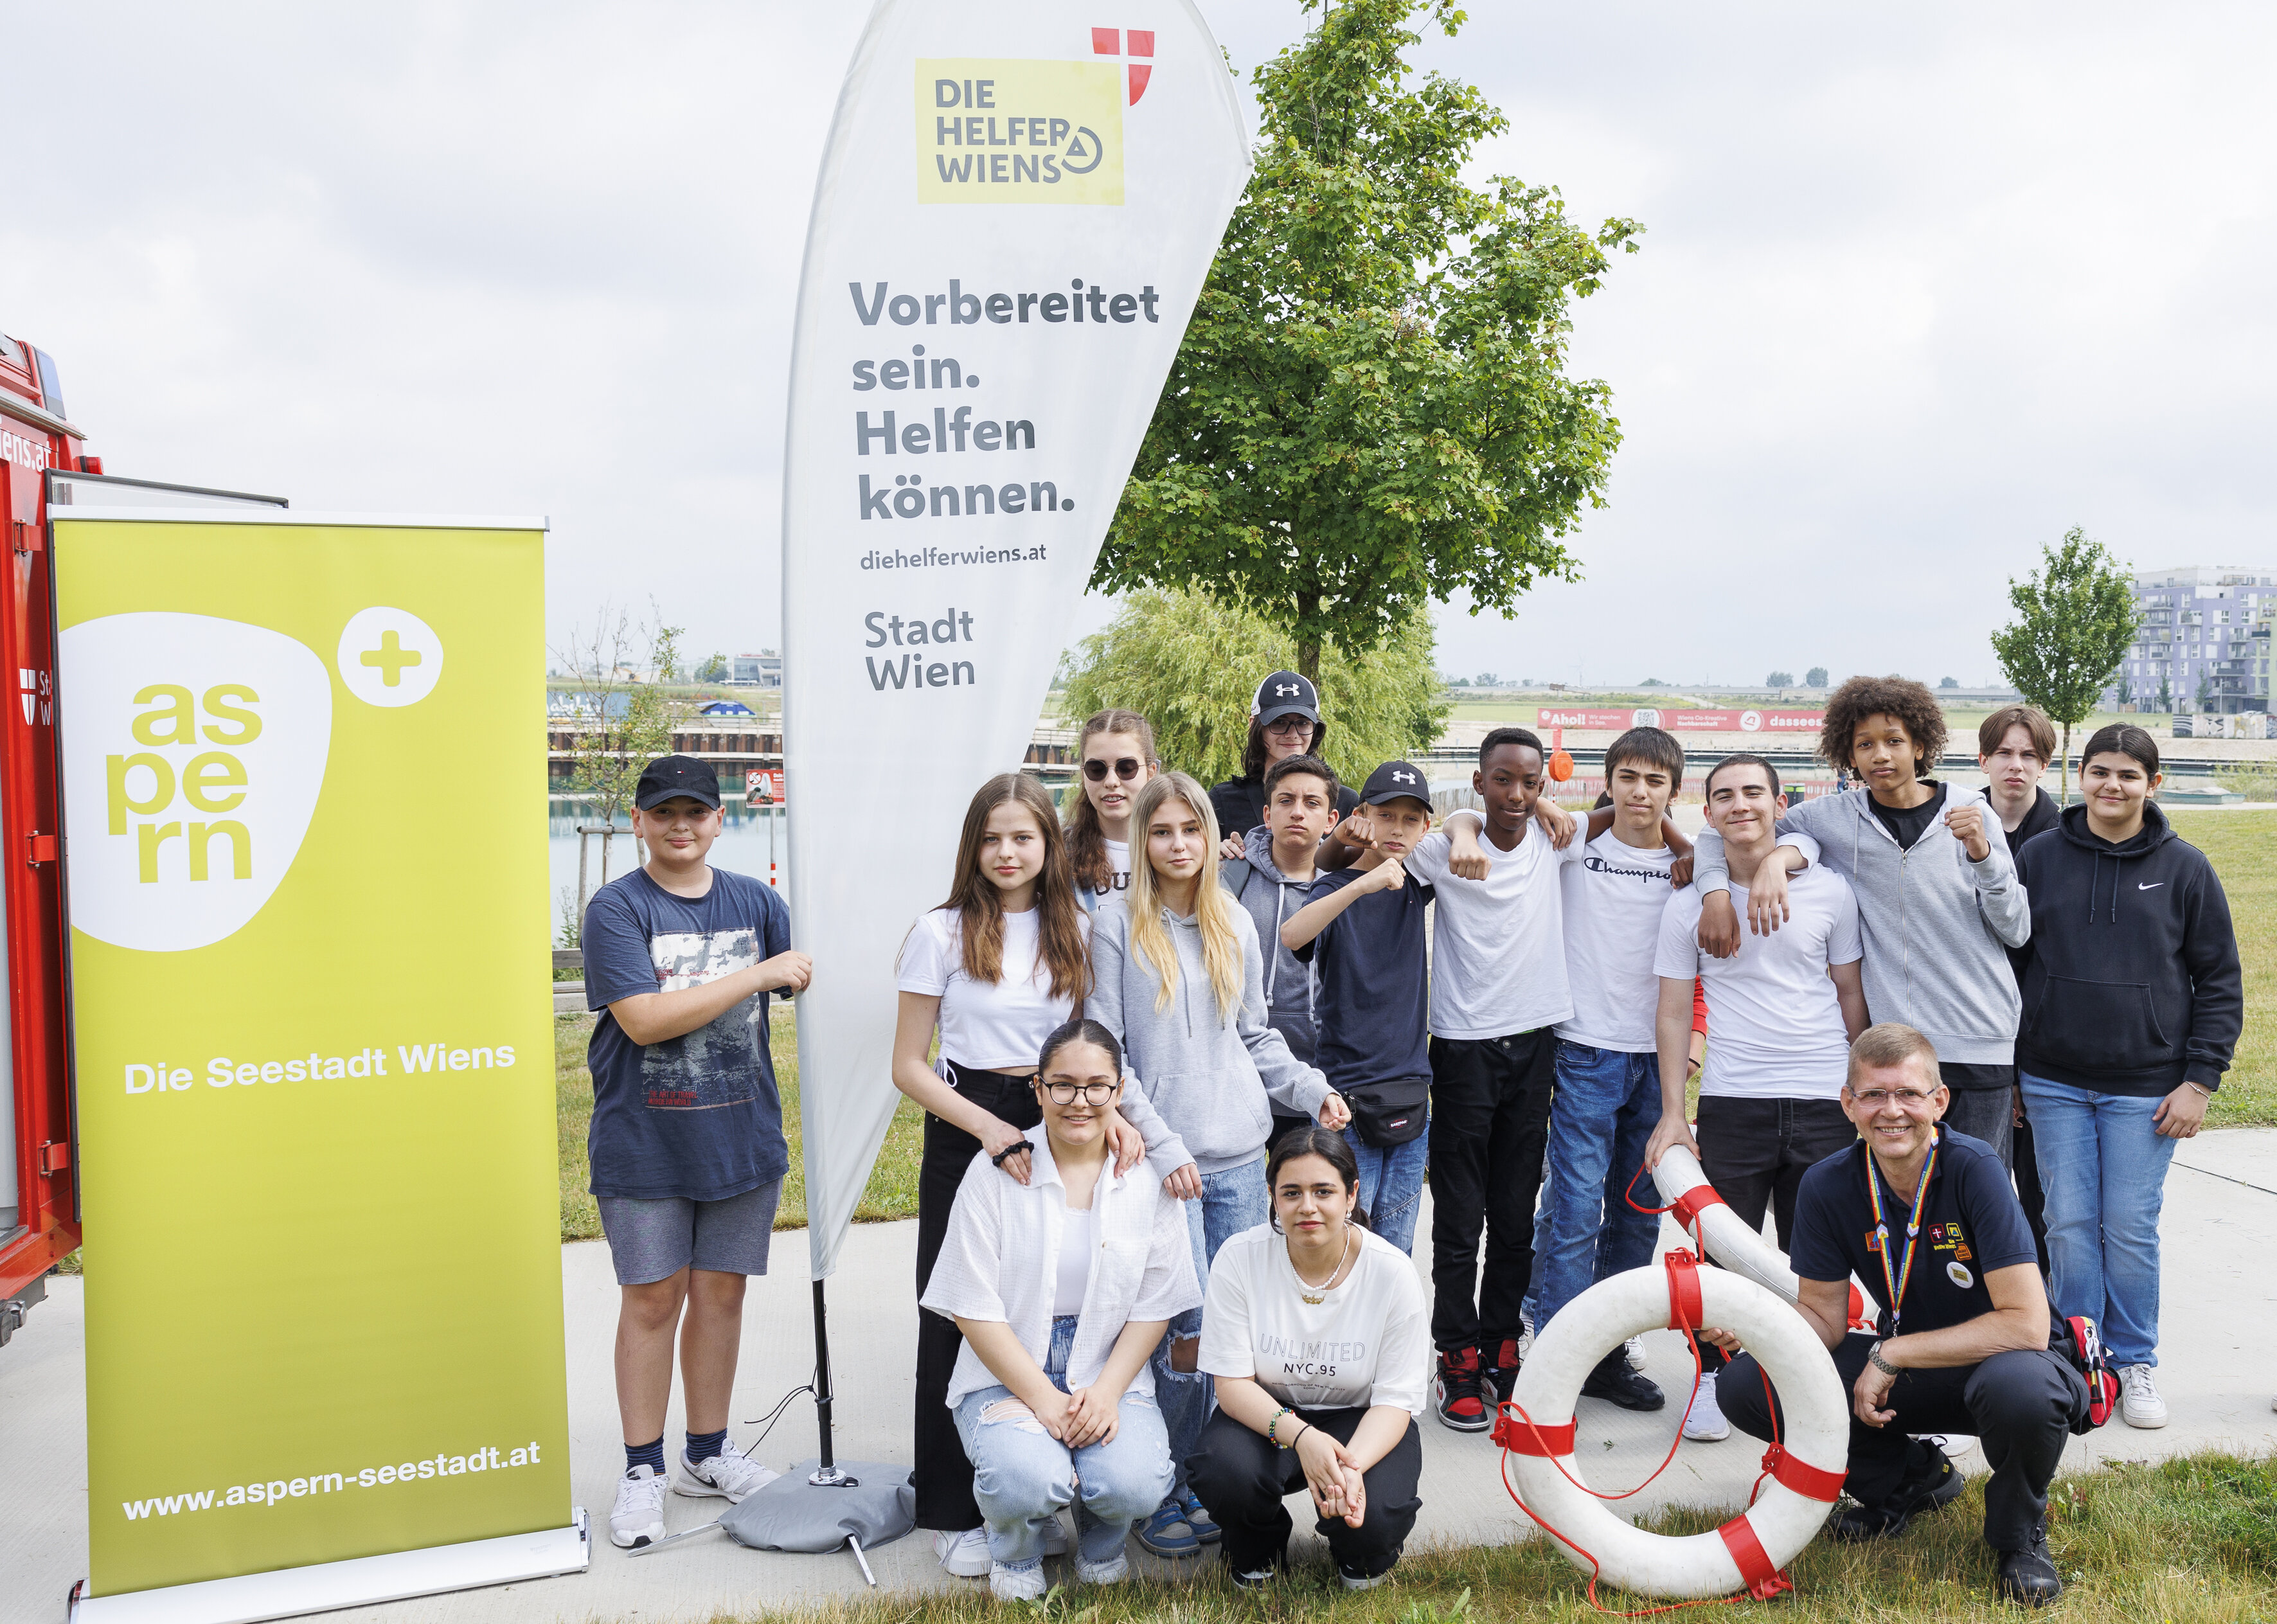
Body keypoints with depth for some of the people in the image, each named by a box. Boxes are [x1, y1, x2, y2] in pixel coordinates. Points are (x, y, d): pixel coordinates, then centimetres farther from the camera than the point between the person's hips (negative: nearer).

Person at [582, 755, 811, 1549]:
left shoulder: (756, 902, 5)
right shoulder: (616, 909, -8)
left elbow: (809, 985, 13)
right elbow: (643, 1018, -19)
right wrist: (757, 975, -18)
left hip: (743, 1136, 4)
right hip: (645, 1146, -3)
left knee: (721, 1292, 12)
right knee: (652, 1299, 4)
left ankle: (708, 1455, 28)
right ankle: (643, 1472, 18)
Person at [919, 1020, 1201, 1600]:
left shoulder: (1149, 1176, 0)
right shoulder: (997, 1172, -6)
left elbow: (1154, 1306, 2)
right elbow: (974, 1308, -7)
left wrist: (1106, 1392, -12)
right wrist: (1044, 1400, -14)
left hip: (1109, 1375, 2)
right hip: (1008, 1373, -2)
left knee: (1134, 1483, -26)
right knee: (1027, 1481, -31)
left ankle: (1101, 1544, 13)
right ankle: (1019, 1551, 9)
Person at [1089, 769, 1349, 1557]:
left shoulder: (1237, 925, 12)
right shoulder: (1118, 926, -3)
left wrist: (1312, 1089, 4)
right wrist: (1160, 1143, -12)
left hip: (1241, 1154, 5)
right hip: (1164, 1158, -5)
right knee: (1187, 1331, -7)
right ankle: (1158, 1492, 10)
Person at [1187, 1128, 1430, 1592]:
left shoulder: (1393, 1272, -16)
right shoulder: (1240, 1258, -15)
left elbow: (1395, 1401, -14)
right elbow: (1232, 1382, -14)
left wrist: (1351, 1466, -35)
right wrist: (1300, 1436, -33)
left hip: (1361, 1419, 0)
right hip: (1265, 1413, 1)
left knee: (1372, 1518, -30)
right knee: (1225, 1474, -31)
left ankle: (1358, 1554, 12)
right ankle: (1258, 1552, 7)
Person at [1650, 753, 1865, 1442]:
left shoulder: (1830, 890, 3)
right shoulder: (1688, 904, 2)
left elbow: (1851, 994, 10)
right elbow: (1673, 1012, 4)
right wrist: (1671, 1114, -2)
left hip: (1825, 1101, 1)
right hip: (1731, 1101, 0)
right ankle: (1712, 1376, 20)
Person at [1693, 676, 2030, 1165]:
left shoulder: (1970, 812, 3)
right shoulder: (1832, 818, 3)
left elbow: (2016, 931, 3)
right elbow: (1720, 835, 10)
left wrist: (1982, 853, -12)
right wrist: (1716, 893, -9)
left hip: (1981, 1043, 0)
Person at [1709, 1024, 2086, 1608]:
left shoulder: (1974, 1169, -24)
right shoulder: (1828, 1186, -10)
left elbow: (2026, 1324, -28)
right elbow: (1824, 1319, -2)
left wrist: (1891, 1354, -25)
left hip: (2000, 1360, -4)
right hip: (1901, 1368, 4)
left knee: (2019, 1386, -41)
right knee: (1746, 1384, -14)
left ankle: (2020, 1531, -5)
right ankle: (1910, 1479, 11)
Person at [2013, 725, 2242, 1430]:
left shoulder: (2185, 867, 0)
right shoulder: (2038, 857, 2)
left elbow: (2220, 981, 4)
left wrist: (2200, 1079, -3)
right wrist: (2003, 1071, 6)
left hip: (2145, 1088, -1)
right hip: (2054, 1083, 1)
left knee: (2132, 1231, 2)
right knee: (2069, 1227, 3)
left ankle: (2135, 1362, 19)